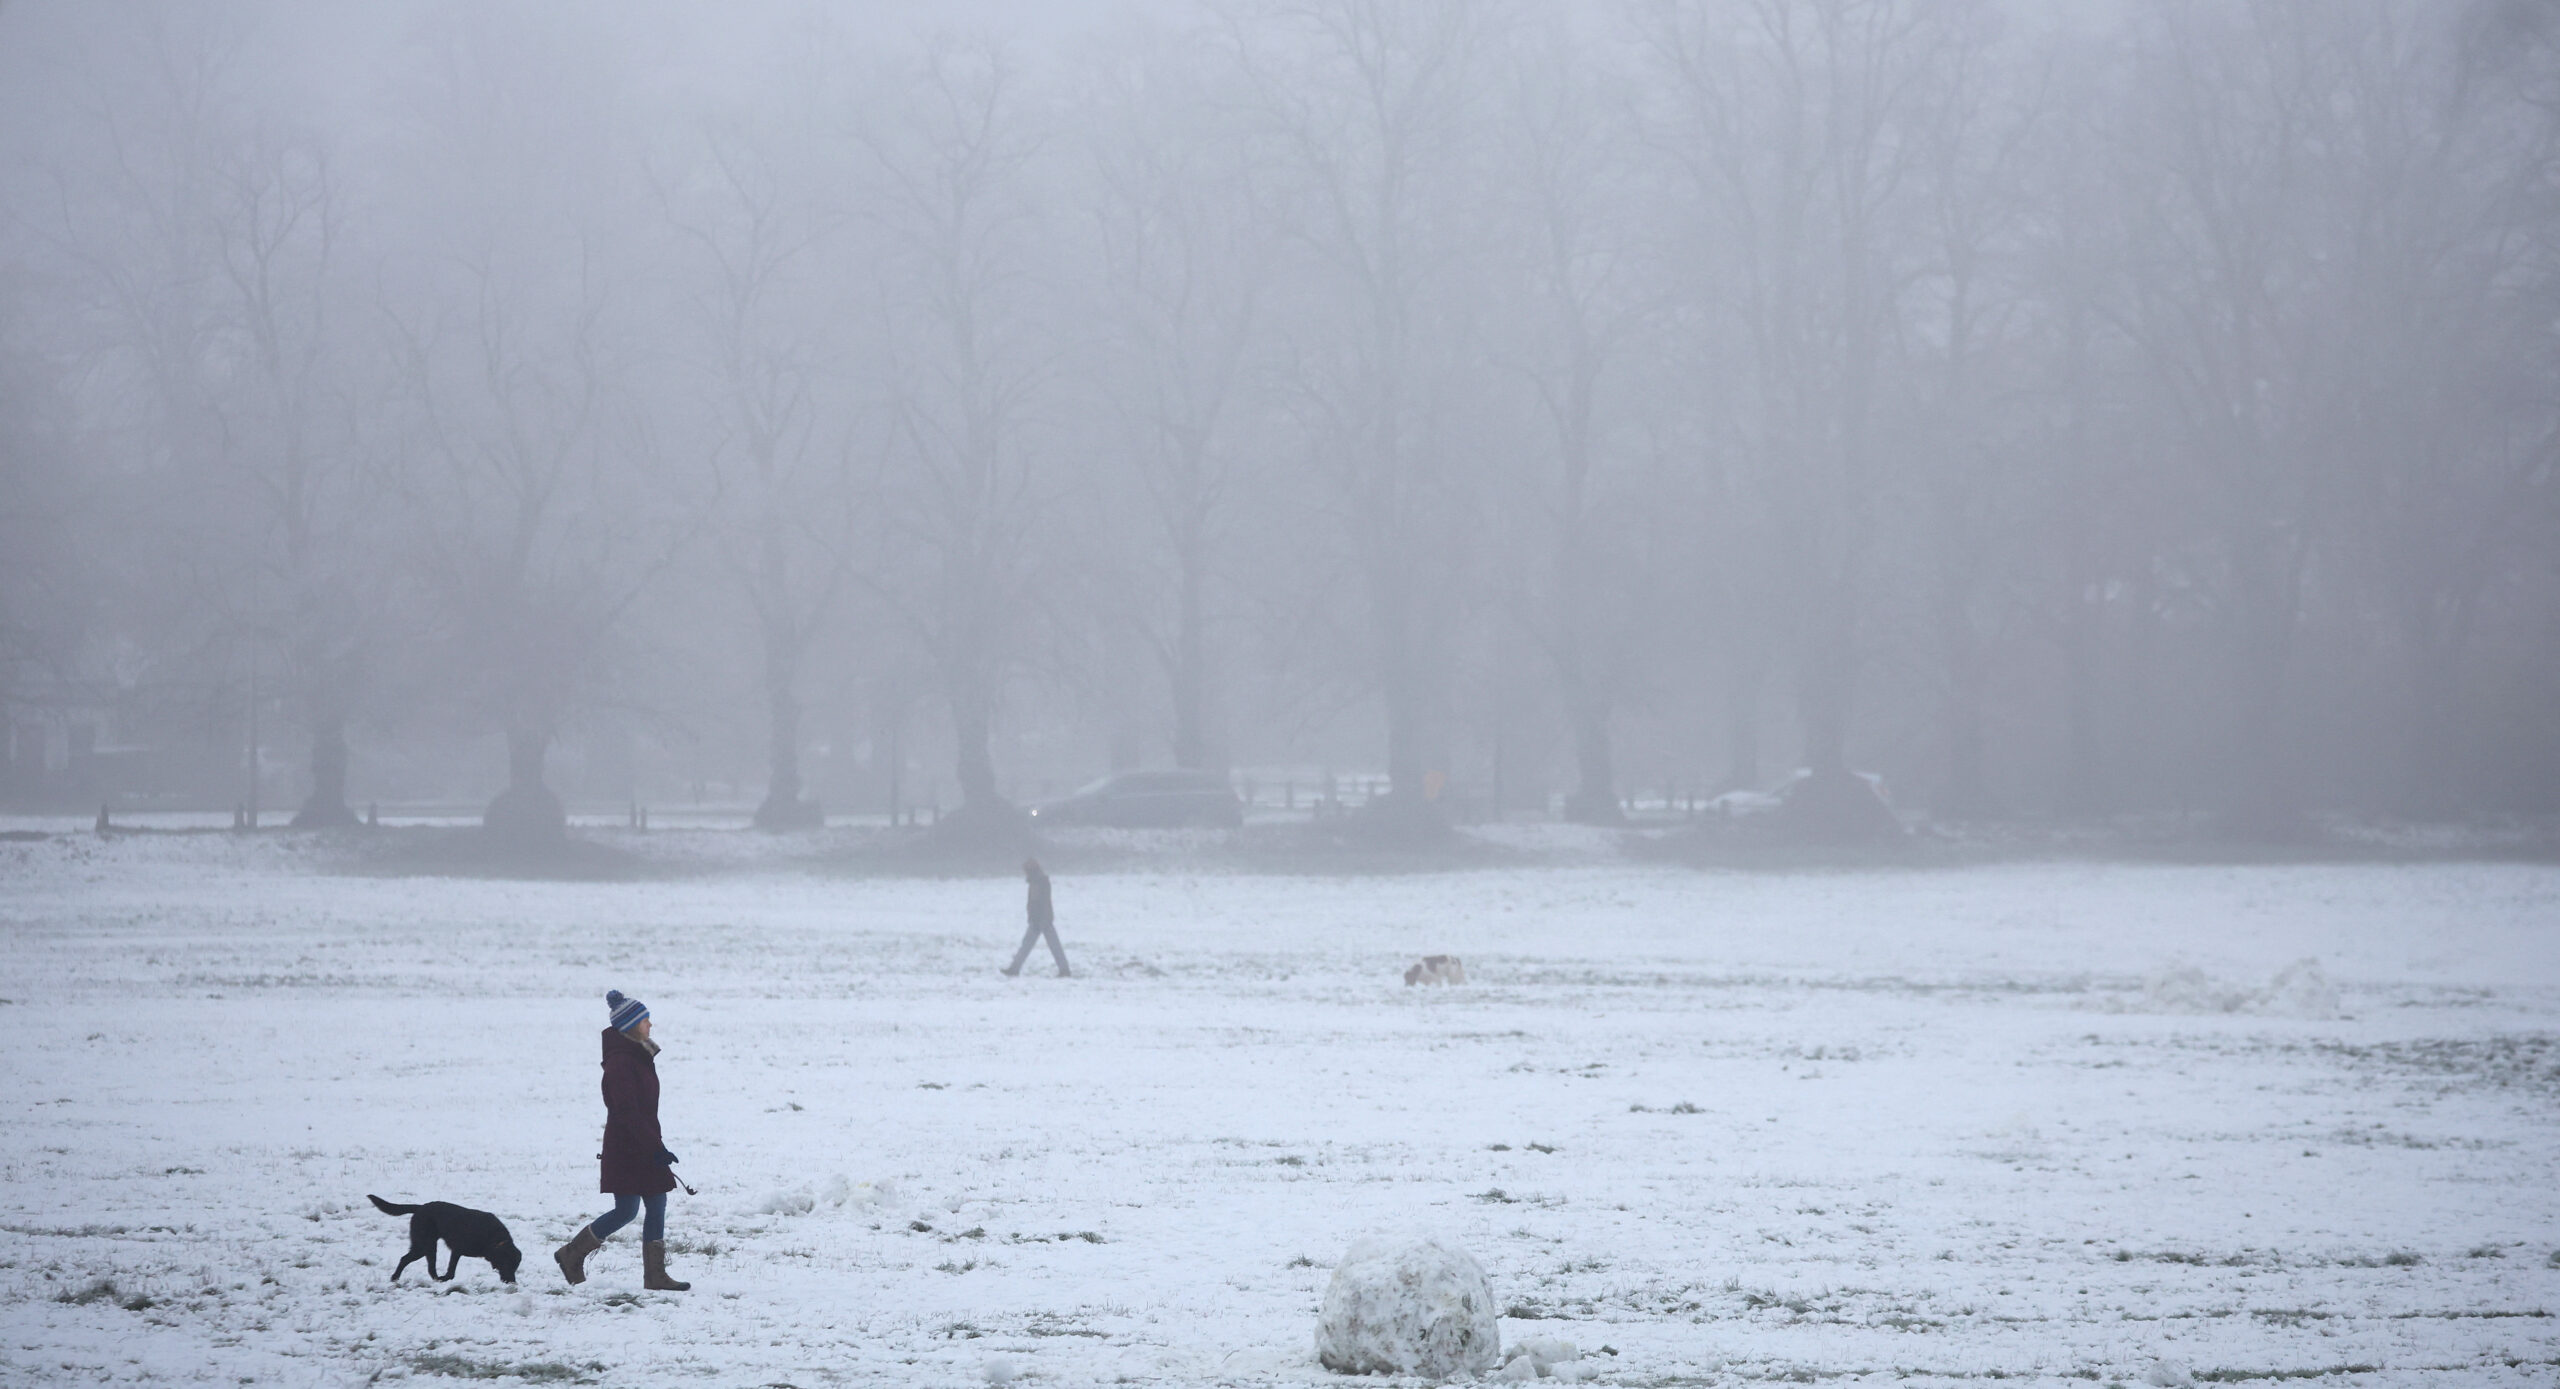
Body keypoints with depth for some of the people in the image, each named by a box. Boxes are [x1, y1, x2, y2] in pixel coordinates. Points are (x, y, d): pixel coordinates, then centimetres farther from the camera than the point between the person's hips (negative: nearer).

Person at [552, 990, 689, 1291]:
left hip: (644, 1146, 9)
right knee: (626, 1210, -5)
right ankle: (572, 1254, 9)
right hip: (626, 1148, -9)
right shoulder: (621, 1062, -18)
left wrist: (656, 1145, 22)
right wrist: (656, 1148, -23)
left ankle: (655, 1275, 6)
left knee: (657, 1206, 5)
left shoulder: (639, 1057, 13)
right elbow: (627, 1112, -23)